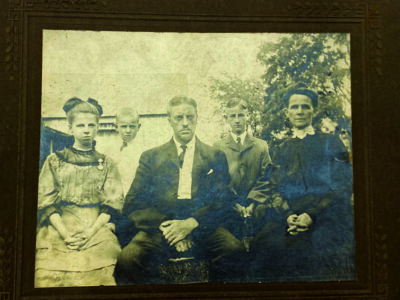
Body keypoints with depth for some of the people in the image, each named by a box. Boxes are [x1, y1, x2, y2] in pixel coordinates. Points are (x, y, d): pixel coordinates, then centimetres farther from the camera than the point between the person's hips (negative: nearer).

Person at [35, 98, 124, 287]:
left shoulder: (106, 164, 14)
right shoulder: (54, 161, 14)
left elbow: (113, 203, 6)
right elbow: (46, 202, 6)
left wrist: (90, 232, -8)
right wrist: (65, 234, -8)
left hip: (97, 229, 0)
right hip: (59, 228, 0)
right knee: (52, 275, -20)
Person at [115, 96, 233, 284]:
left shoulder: (216, 157, 15)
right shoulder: (151, 157, 15)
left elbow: (223, 202, 6)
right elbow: (133, 205, 7)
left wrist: (191, 223, -13)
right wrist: (165, 225, -11)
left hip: (203, 228, 0)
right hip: (160, 229, 1)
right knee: (127, 259, -29)